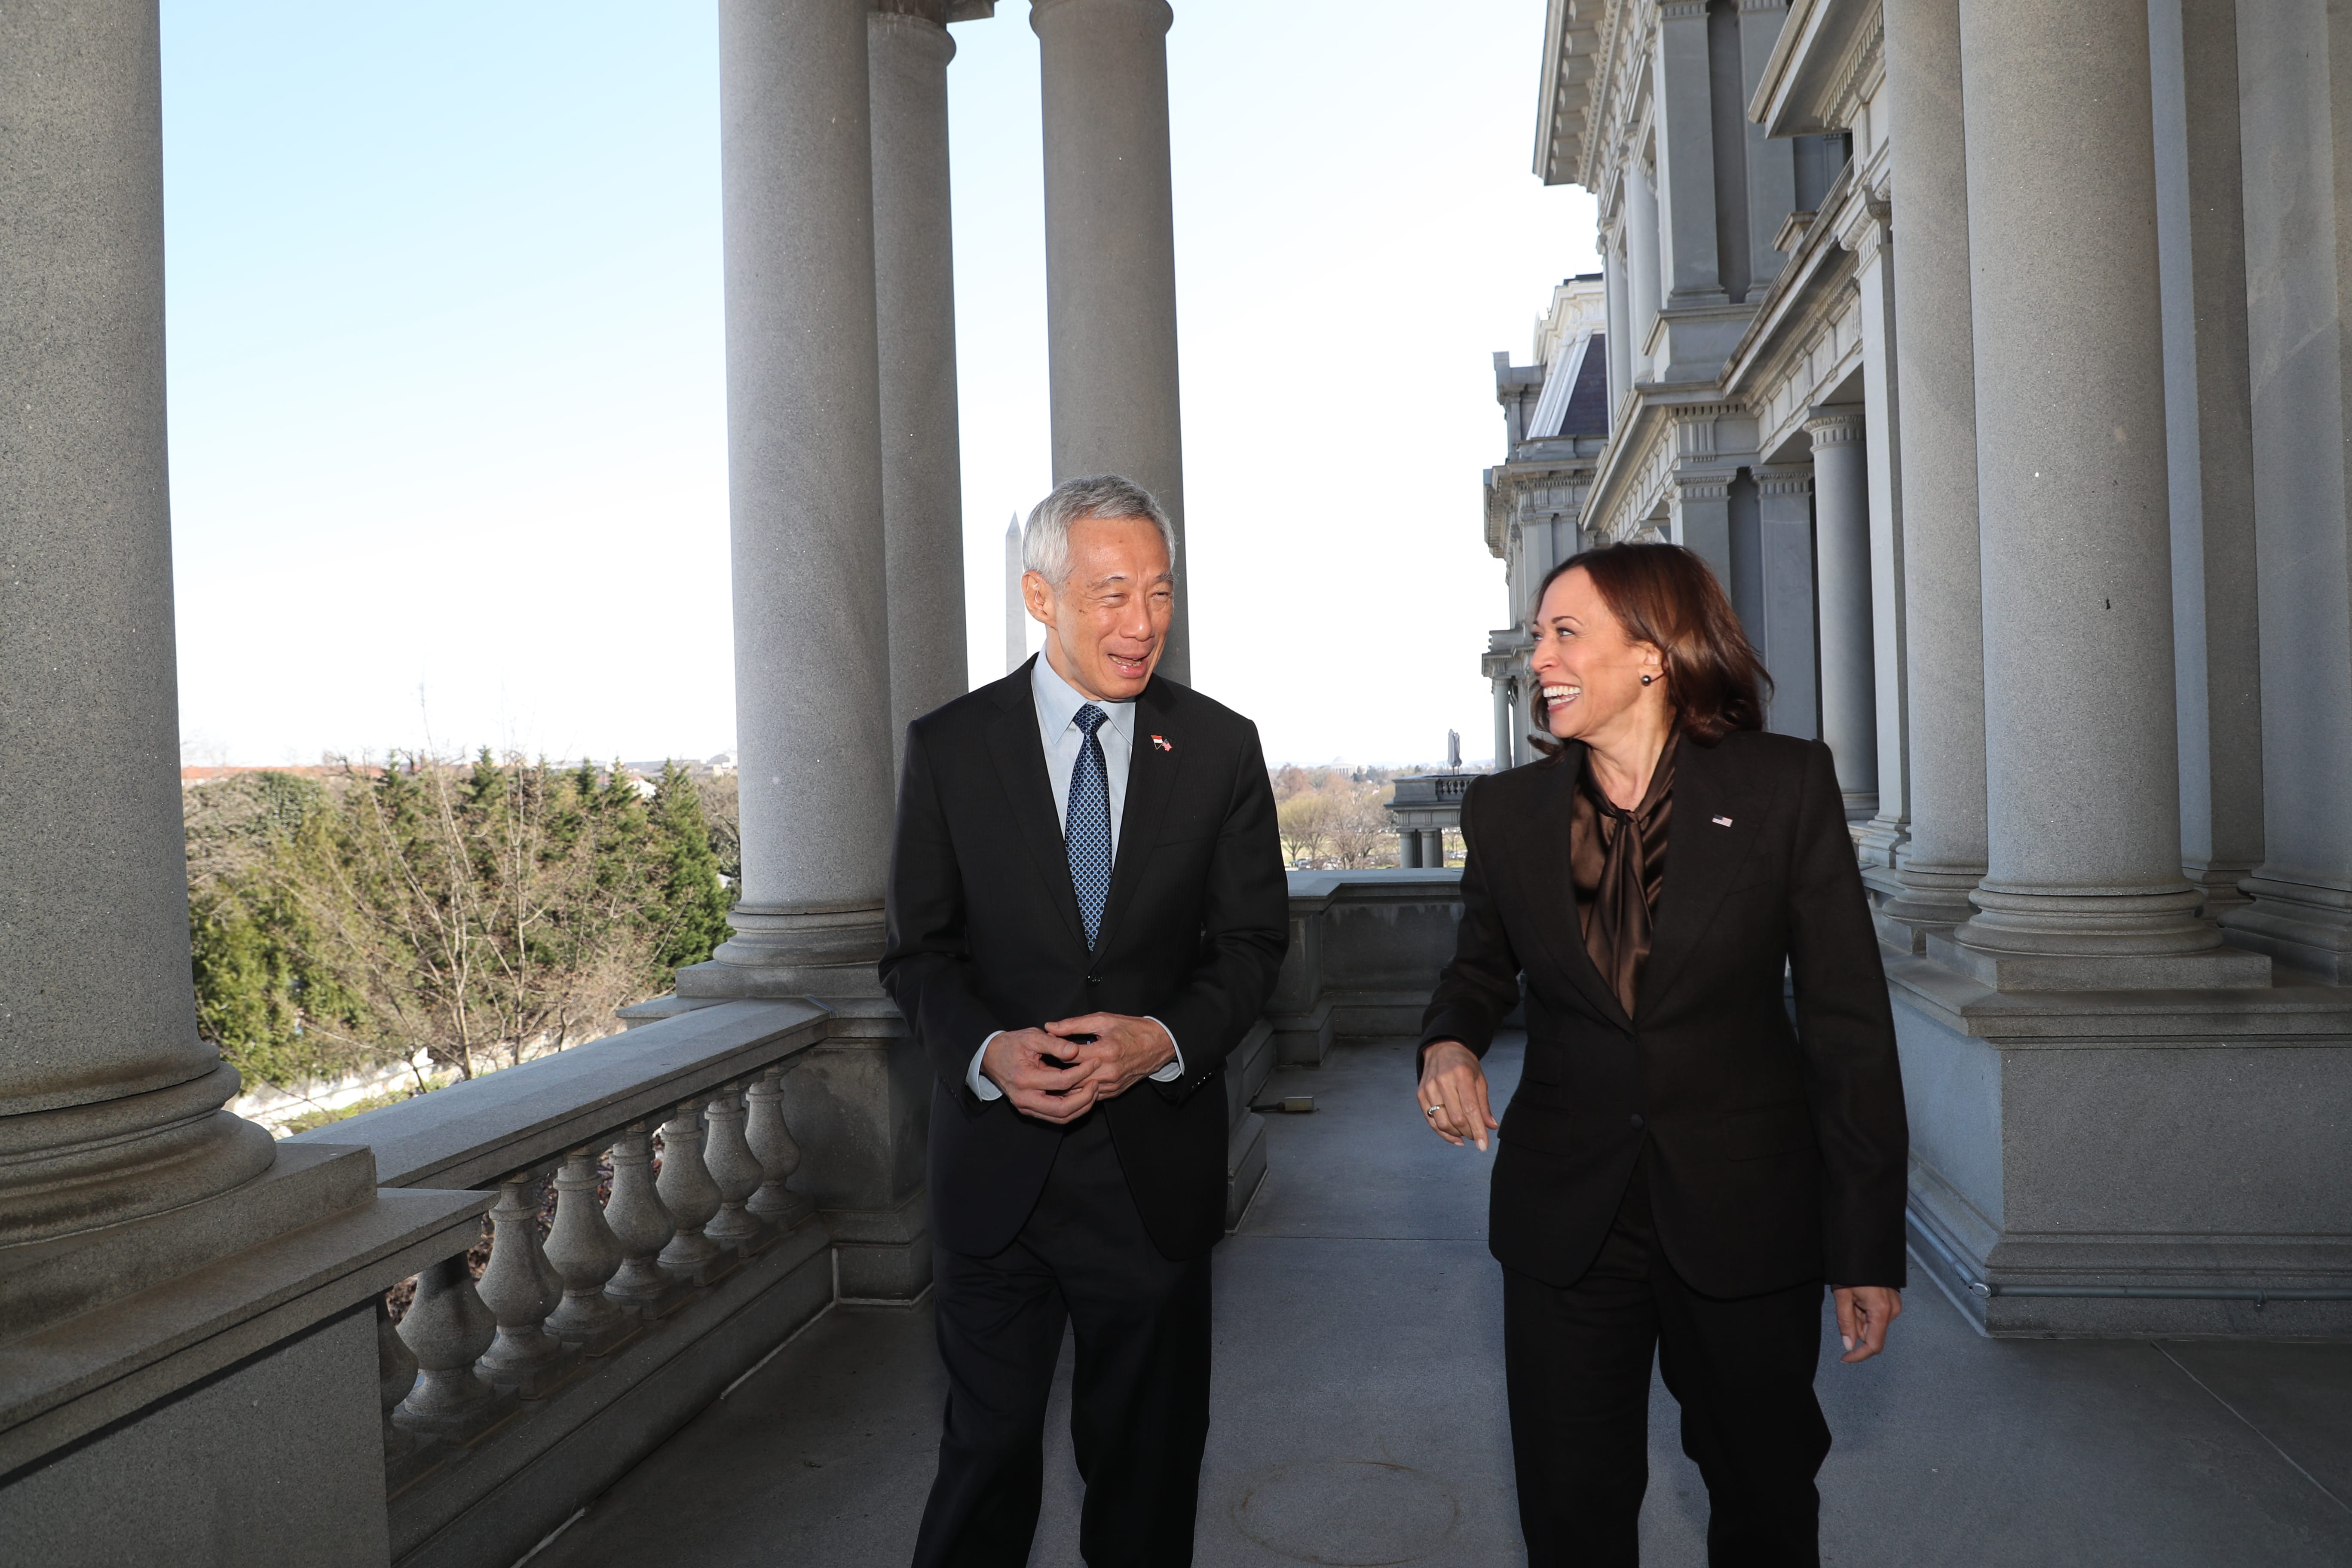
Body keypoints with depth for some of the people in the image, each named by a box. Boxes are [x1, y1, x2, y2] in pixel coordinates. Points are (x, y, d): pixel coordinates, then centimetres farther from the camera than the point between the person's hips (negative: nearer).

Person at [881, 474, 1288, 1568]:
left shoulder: (1221, 747, -1)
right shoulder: (948, 746, -3)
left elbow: (1252, 937, 1)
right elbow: (919, 951, -1)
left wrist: (1164, 1038, -17)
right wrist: (988, 1052, -20)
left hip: (1158, 1159, 1)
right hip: (997, 1159, 0)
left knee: (1149, 1452, 17)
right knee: (988, 1446, 13)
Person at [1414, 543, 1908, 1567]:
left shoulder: (1785, 786, -7)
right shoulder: (1505, 809, 0)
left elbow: (1849, 1021, -6)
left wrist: (1869, 1243, -5)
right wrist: (1449, 1041, -9)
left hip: (1745, 1214, -1)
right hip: (1564, 1215, 2)